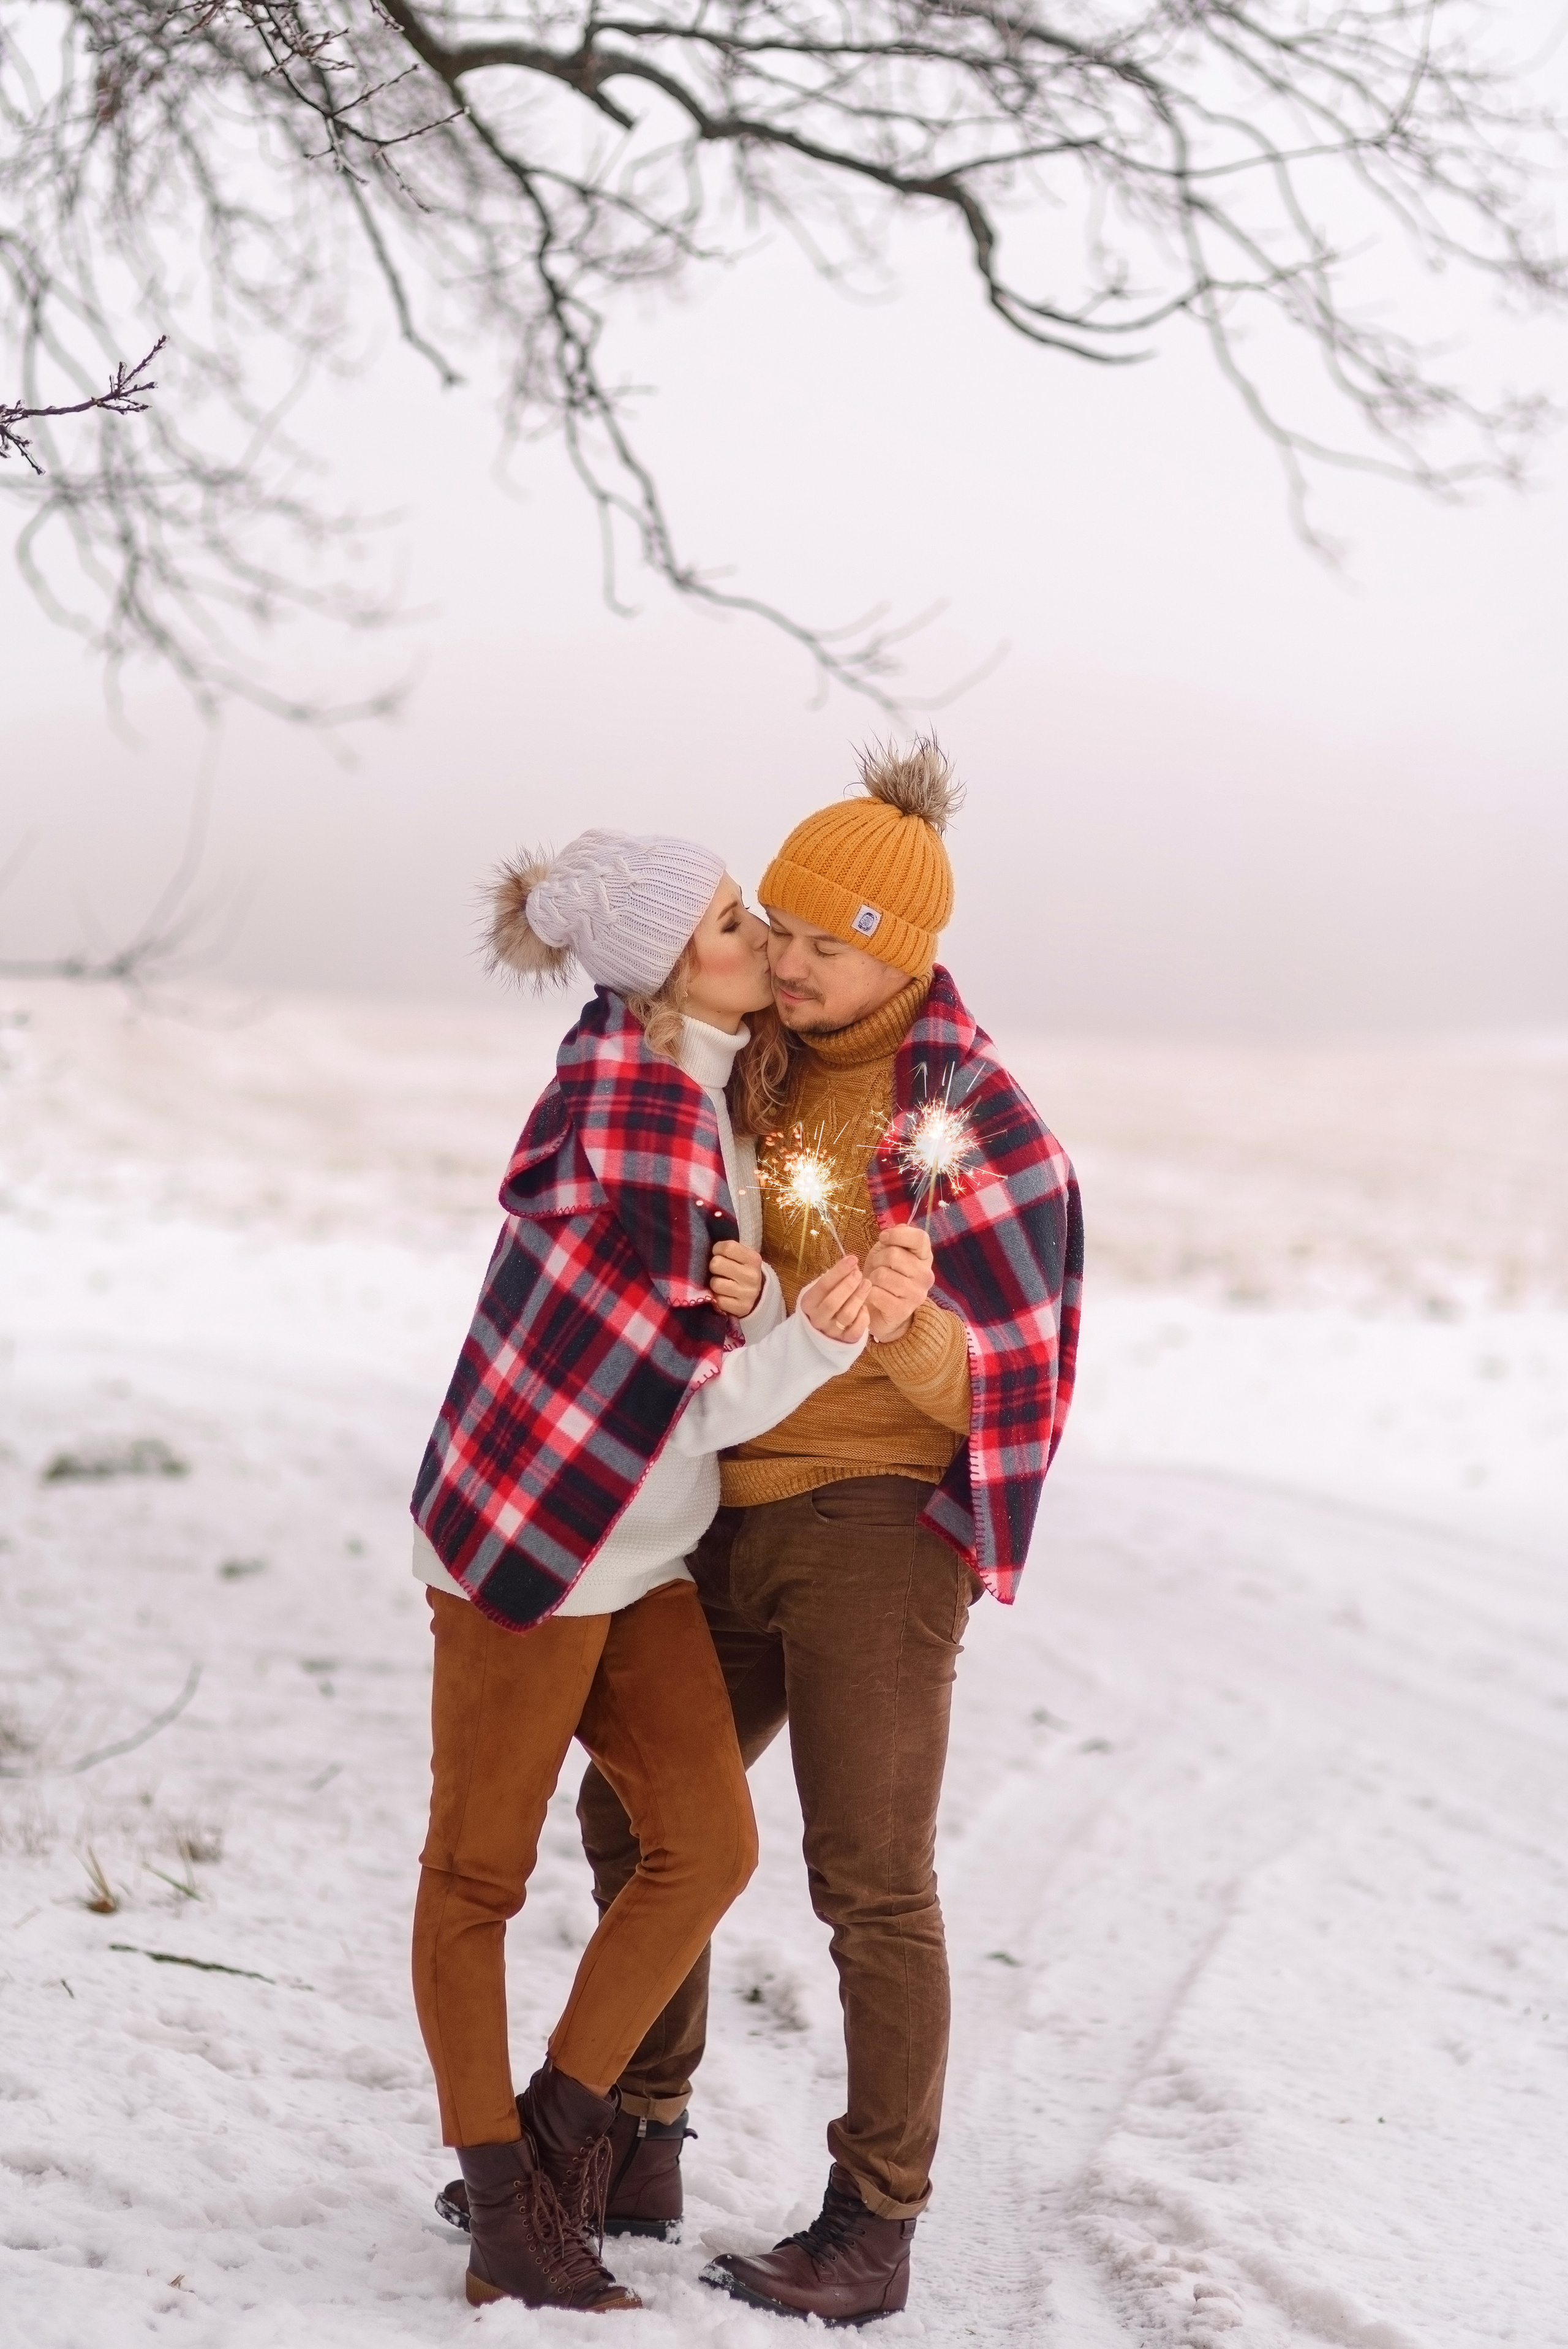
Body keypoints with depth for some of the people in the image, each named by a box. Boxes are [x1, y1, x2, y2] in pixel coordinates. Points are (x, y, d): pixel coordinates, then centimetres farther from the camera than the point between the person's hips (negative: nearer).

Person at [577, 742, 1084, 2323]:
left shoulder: (974, 1126, -11)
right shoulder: (763, 1072, 8)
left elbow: (993, 1385, -11)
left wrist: (910, 1324, -33)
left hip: (879, 1522, -8)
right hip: (733, 1524, 8)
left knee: (870, 1878, -6)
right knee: (634, 1815, 14)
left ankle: (874, 2229, 2)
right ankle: (636, 2148, 27)